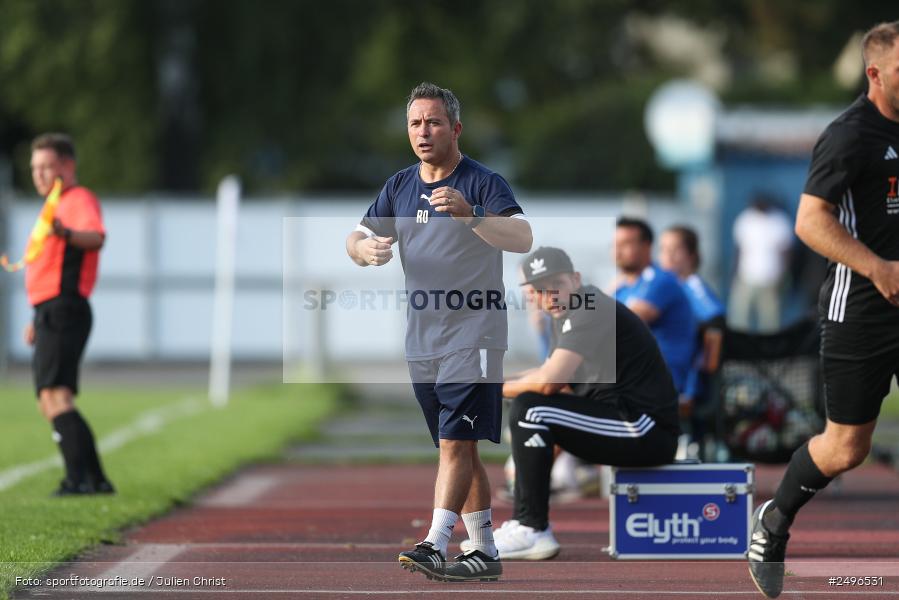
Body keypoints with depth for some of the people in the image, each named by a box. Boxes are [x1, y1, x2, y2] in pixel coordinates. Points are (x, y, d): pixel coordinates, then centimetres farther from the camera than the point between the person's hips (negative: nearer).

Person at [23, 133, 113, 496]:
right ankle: (95, 479, 17)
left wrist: (67, 234, -51)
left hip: (63, 312, -11)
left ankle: (78, 478, -31)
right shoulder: (56, 206, 23)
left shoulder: (80, 200, -8)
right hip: (51, 315, 11)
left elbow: (96, 237, -31)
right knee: (49, 400, 14)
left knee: (55, 395, -22)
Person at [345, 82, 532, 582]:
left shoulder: (484, 183, -8)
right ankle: (484, 551, 15)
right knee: (459, 449, 10)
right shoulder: (399, 187, 11)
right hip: (421, 343, 7)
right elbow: (357, 239, 12)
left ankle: (435, 545, -22)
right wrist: (365, 248, -13)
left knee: (456, 443, -15)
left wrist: (469, 214, -38)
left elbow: (523, 238, -22)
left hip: (473, 338, -7)